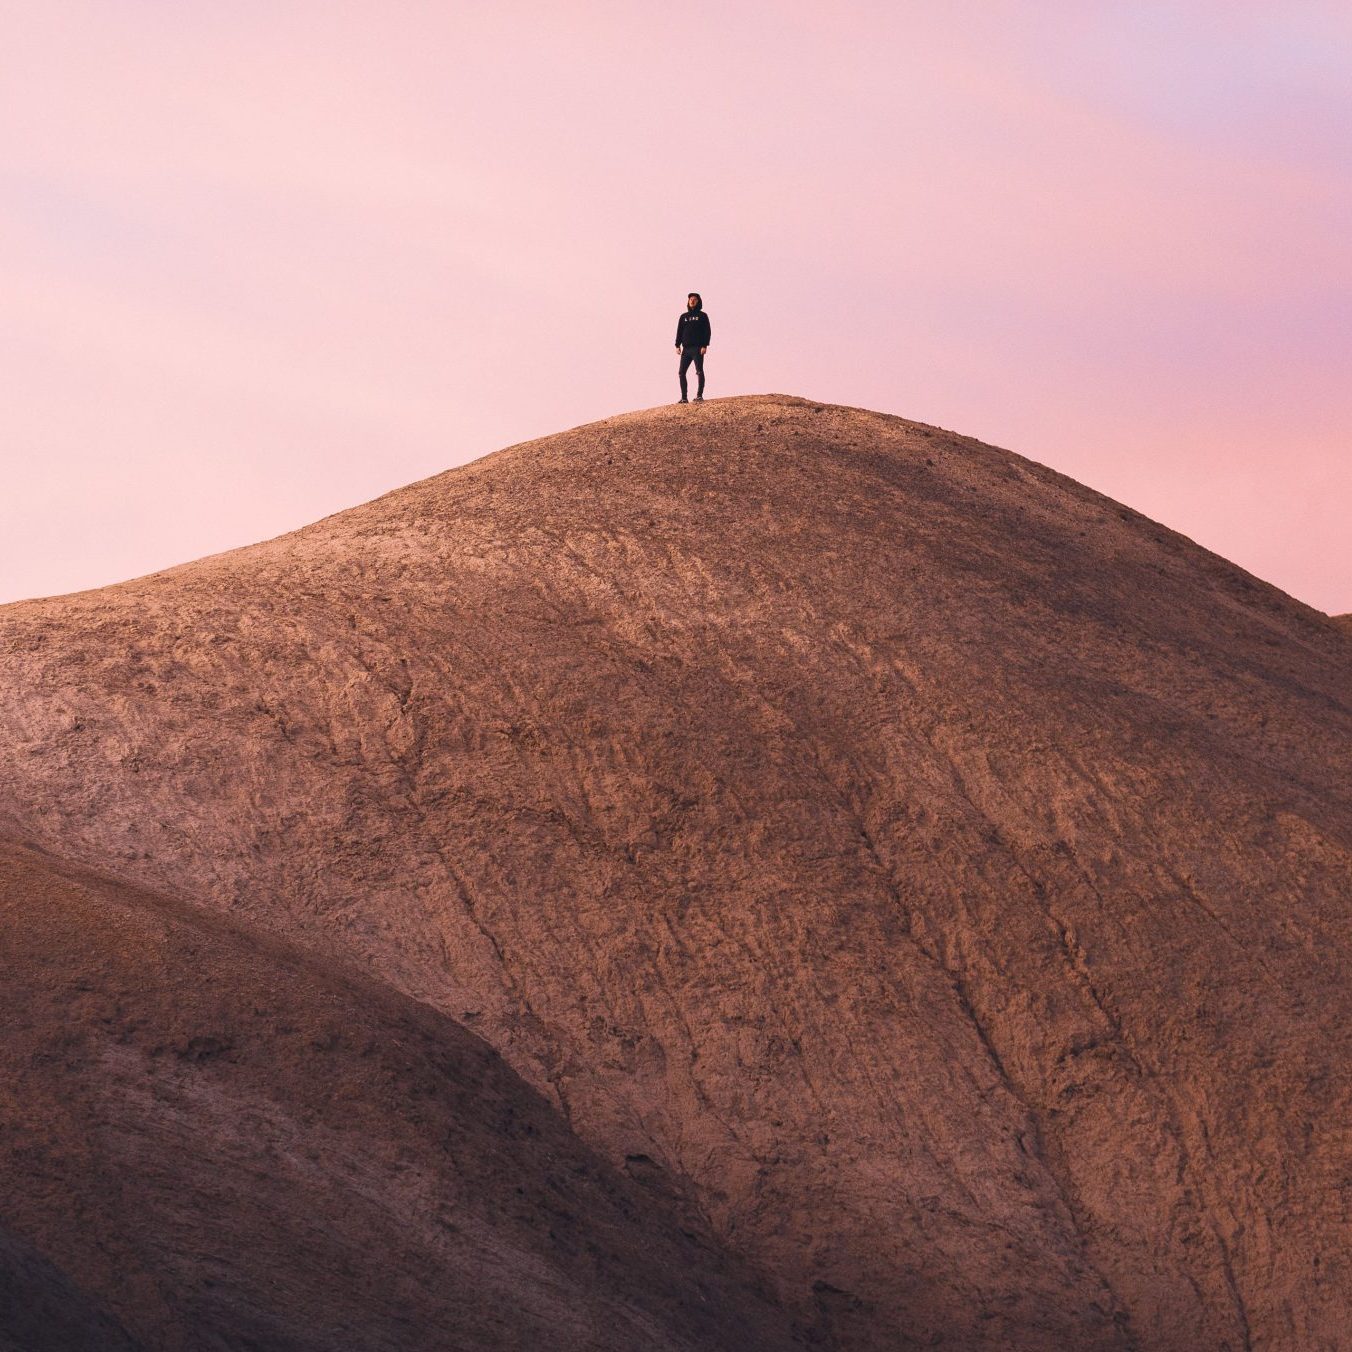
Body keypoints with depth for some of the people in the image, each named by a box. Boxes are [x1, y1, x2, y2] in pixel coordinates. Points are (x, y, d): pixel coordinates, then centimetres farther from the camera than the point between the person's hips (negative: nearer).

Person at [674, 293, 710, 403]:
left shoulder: (702, 316, 5)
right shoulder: (684, 317, 17)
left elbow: (707, 331, -1)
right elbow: (679, 331, 15)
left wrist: (705, 346, -12)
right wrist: (677, 345, 3)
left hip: (697, 348, -5)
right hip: (686, 349, 5)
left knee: (699, 372, -9)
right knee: (682, 372, -1)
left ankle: (699, 396, -10)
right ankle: (684, 397, 2)